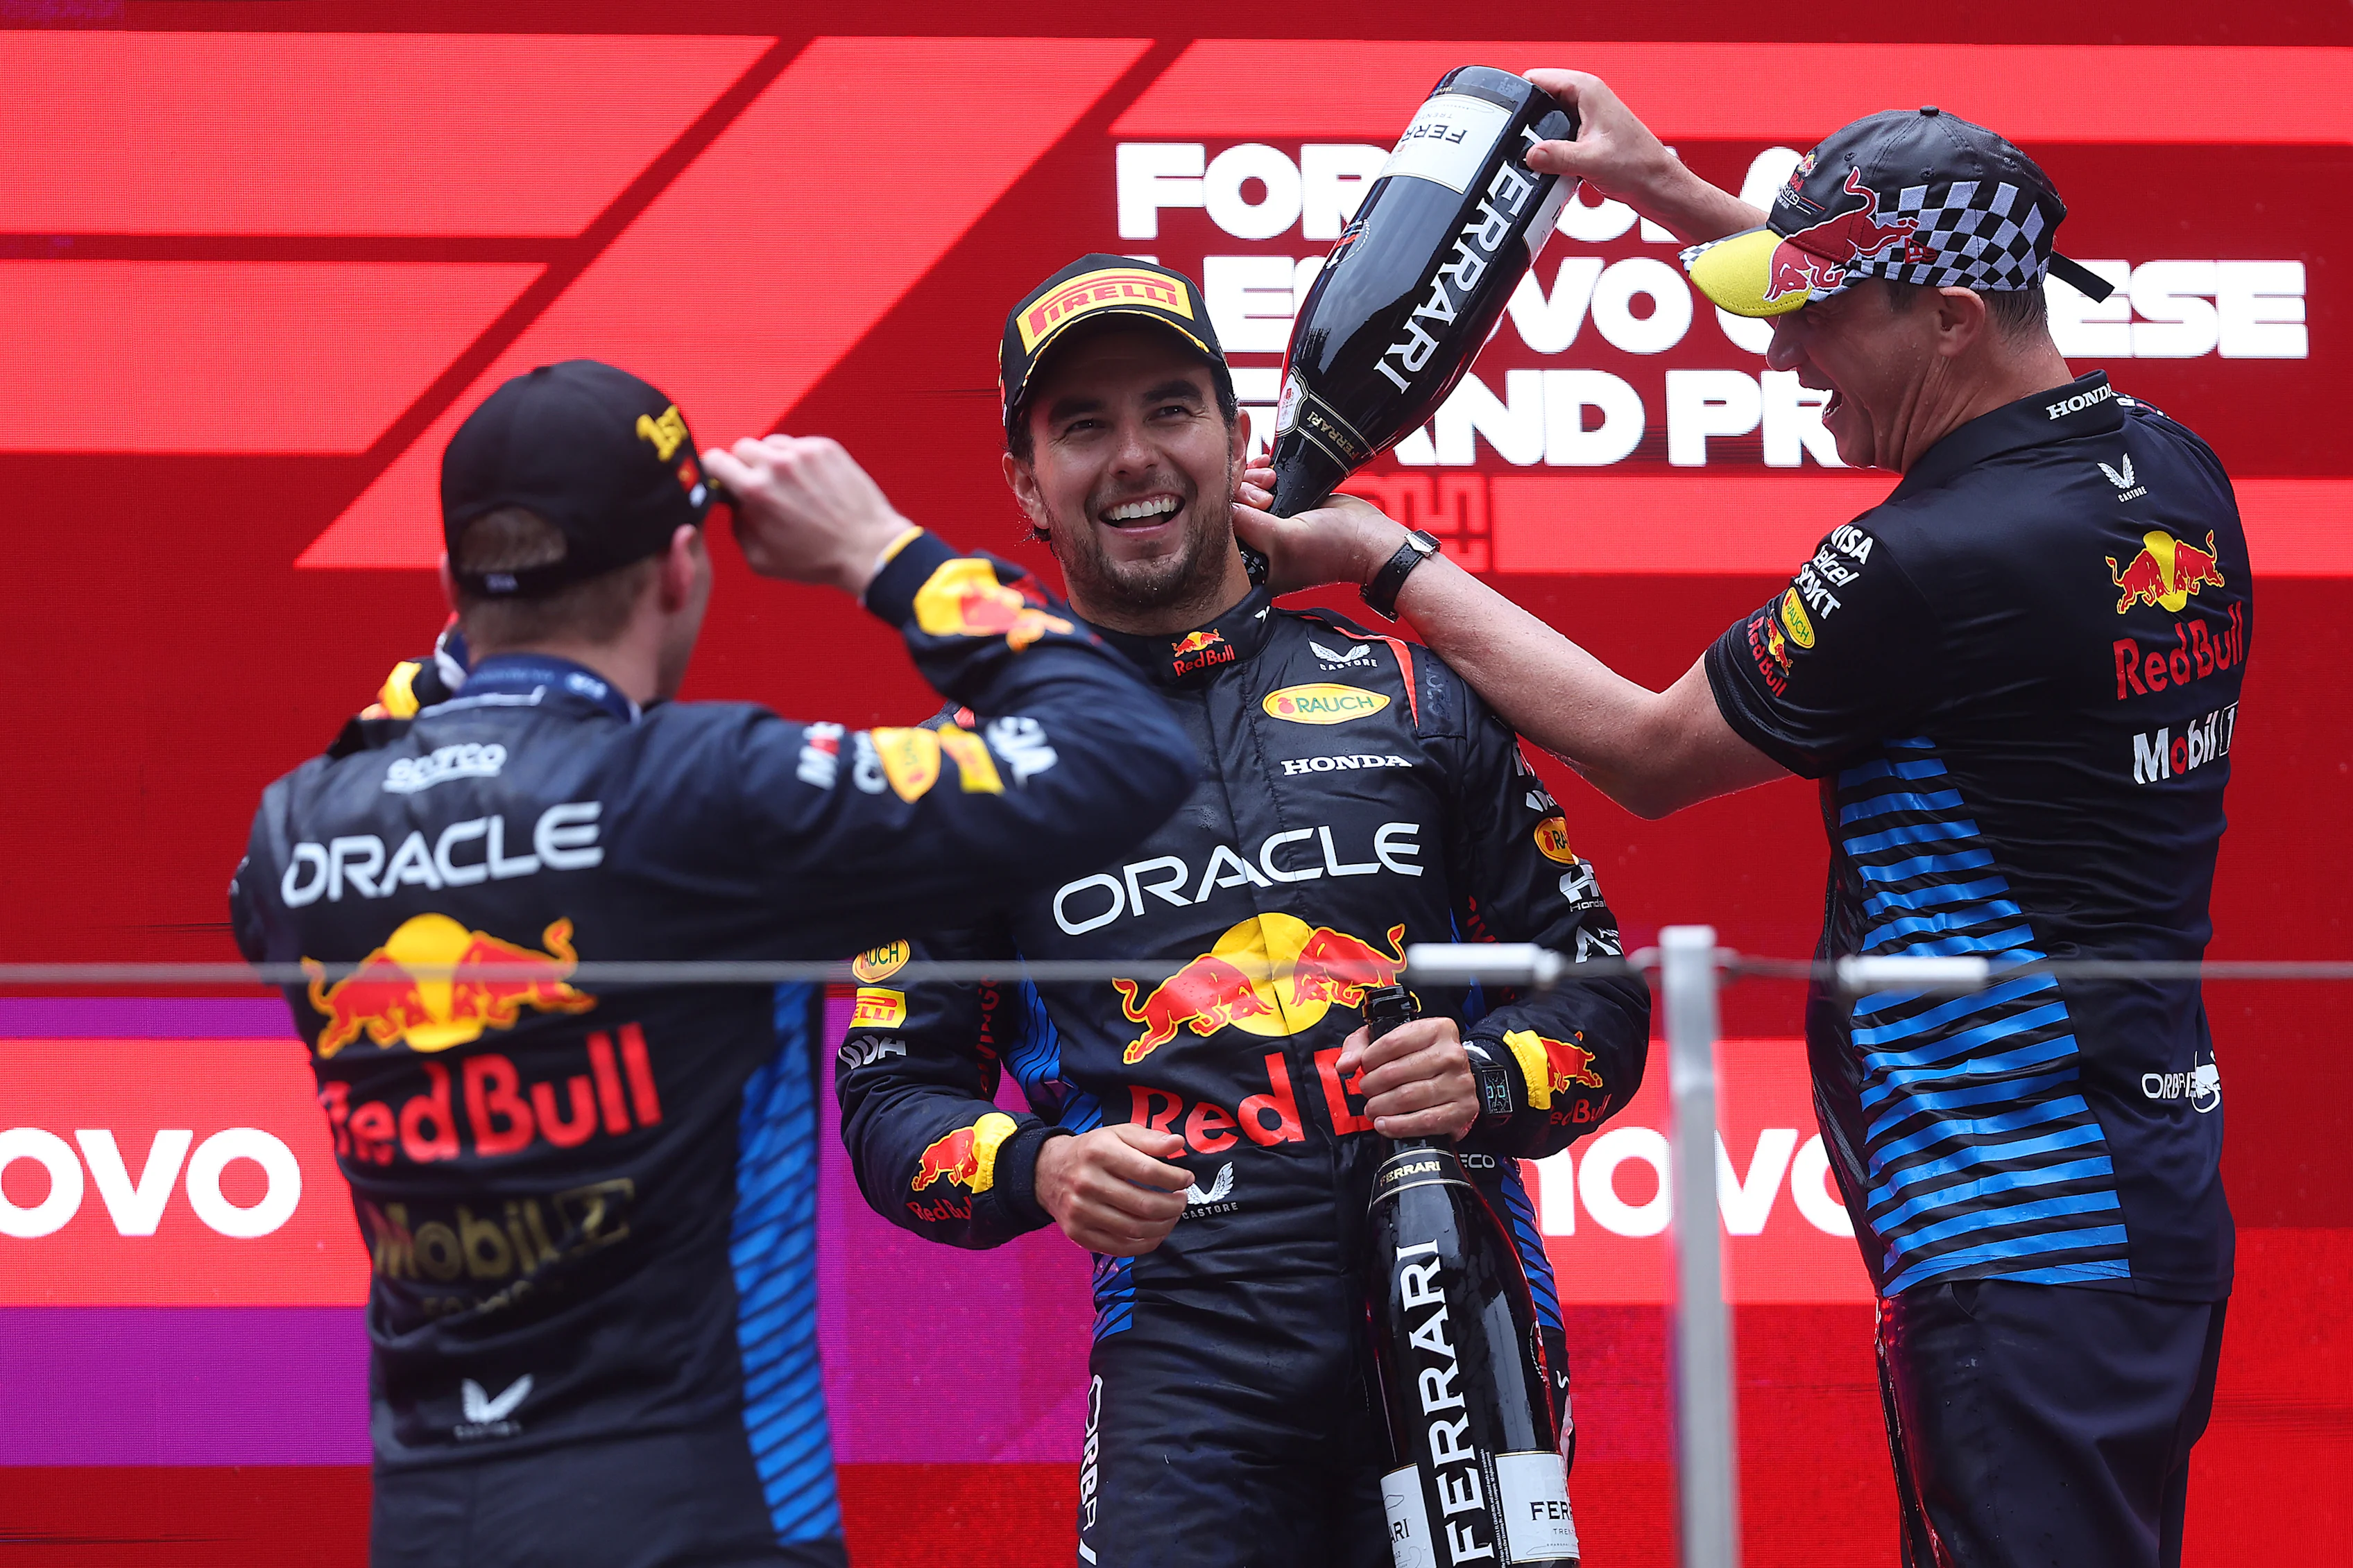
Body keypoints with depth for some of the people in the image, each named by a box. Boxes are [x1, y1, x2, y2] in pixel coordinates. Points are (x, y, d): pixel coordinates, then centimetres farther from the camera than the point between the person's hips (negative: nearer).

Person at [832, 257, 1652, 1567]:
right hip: (1187, 1352, -1)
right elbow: (892, 1095, 11)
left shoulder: (1412, 696, 14)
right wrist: (1042, 1172, -10)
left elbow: (1600, 992, 15)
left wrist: (1488, 1079, -6)